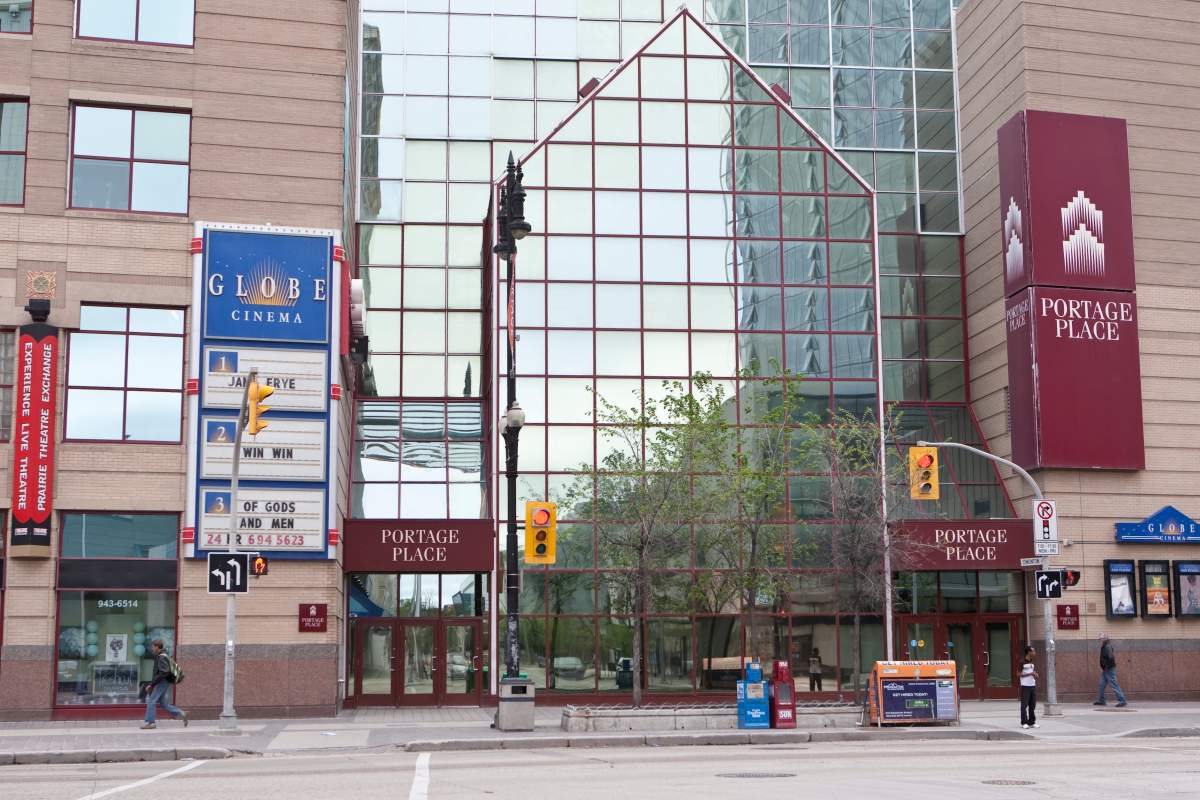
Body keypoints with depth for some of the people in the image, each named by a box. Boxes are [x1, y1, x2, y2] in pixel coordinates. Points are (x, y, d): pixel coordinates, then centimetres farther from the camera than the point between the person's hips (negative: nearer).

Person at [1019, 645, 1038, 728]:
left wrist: (1035, 675, -4)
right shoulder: (1022, 662, -7)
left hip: (1033, 685, 6)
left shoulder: (1033, 663, 13)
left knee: (1032, 704, 7)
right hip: (1025, 686, -6)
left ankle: (1032, 722, 13)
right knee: (1024, 705, -4)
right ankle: (1024, 723, 0)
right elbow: (1019, 674, -9)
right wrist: (1030, 674, -16)